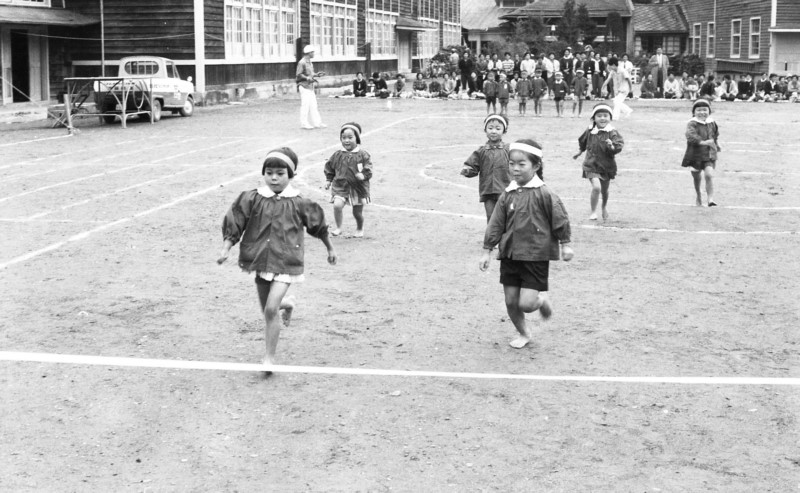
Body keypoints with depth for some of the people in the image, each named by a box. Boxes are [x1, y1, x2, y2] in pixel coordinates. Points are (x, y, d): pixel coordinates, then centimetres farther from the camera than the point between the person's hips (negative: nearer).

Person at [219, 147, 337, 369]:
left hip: (286, 263, -3)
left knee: (271, 310, -15)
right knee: (267, 311, 17)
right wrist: (226, 249, -13)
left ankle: (270, 357, -1)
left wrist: (330, 248, 19)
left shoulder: (298, 203, -6)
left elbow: (318, 225, 8)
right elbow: (233, 225, -2)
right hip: (261, 262, 3)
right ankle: (286, 303, 53)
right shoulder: (252, 199, -4)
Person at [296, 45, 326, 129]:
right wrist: (307, 78, -27)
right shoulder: (302, 62, -14)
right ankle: (304, 123, -1)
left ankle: (317, 123, 11)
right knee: (305, 105, -6)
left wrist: (317, 74, 14)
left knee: (313, 105, 9)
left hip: (310, 86, 9)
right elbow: (298, 75, -18)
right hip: (304, 86, -9)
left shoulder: (310, 62, 15)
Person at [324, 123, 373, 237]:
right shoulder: (338, 155, 0)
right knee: (337, 205, -23)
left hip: (358, 188, -1)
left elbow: (369, 169, -7)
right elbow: (329, 167, 13)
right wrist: (328, 180, 7)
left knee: (357, 212, 11)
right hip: (340, 186, 1)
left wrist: (363, 175, -26)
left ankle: (360, 229, 40)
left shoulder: (363, 155, -8)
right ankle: (338, 228, -4)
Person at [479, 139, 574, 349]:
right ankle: (523, 333, 32)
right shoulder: (507, 195, 2)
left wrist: (565, 245, -1)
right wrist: (487, 251, 5)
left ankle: (542, 300, 25)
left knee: (526, 303, -10)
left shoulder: (543, 194, -11)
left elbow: (560, 219, -3)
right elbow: (496, 224, 6)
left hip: (536, 256, -5)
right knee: (511, 301, 8)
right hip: (510, 255, 5)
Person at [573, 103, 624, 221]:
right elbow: (583, 142, 17)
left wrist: (612, 147, -42)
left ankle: (605, 207, 51)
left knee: (604, 190, 18)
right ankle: (593, 211, -2)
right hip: (591, 165, 0)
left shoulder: (612, 133, -13)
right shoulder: (589, 132, -4)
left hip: (607, 166, 1)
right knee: (596, 187, -21)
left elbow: (619, 146, -23)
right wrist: (580, 152, 29)